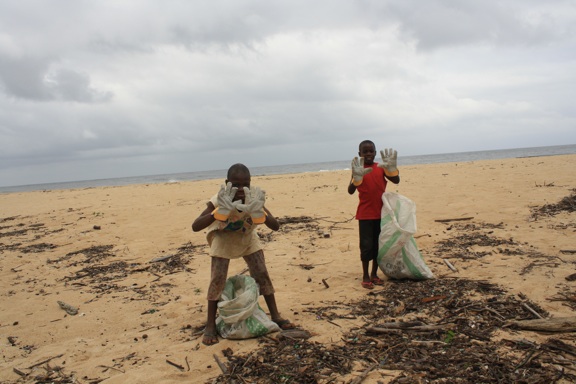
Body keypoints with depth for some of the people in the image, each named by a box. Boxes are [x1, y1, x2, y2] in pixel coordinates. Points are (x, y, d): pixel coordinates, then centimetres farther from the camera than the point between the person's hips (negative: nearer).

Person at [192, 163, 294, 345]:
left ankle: (275, 315, 11)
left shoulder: (254, 197, -29)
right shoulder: (219, 201, -33)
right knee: (217, 278, -11)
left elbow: (275, 226, -31)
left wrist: (259, 212, -49)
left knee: (261, 273, -3)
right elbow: (195, 226, -43)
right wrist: (220, 212, -56)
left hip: (247, 237, 2)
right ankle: (210, 326, 0)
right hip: (223, 238, -2)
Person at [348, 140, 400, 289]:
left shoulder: (381, 168, 3)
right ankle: (365, 276, 10)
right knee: (366, 245, -1)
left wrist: (392, 168, -25)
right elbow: (350, 191, -18)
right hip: (365, 214, -4)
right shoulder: (358, 170, -6)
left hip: (381, 213, 4)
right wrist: (357, 177, -36)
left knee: (378, 245, 10)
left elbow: (396, 181, -6)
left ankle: (374, 274, 23)